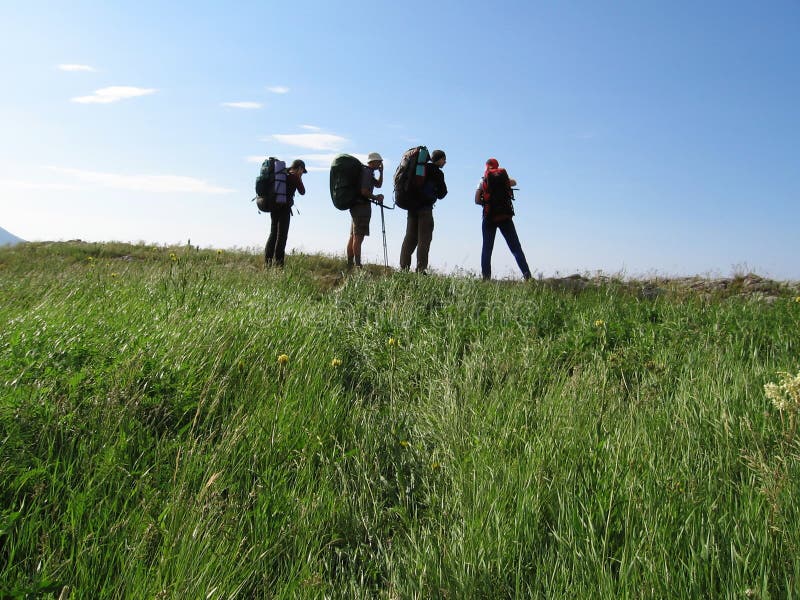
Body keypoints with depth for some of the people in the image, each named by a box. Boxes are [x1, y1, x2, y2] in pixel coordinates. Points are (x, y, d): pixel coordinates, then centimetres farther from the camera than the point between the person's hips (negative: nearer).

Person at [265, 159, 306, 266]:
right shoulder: (294, 177, -6)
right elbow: (302, 192, 0)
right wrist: (300, 179, 9)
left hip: (274, 206, 7)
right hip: (284, 208, -7)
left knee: (273, 233, 14)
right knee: (282, 235, -3)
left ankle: (267, 261, 11)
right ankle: (278, 262, -4)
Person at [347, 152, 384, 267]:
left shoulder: (368, 172, 20)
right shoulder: (367, 171, -12)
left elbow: (378, 184, 29)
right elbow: (364, 191, -21)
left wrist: (381, 172, 17)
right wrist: (375, 197, -7)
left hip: (356, 206, 11)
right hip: (362, 205, -11)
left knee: (353, 235, 9)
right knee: (359, 236, -13)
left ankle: (350, 264, 11)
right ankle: (357, 265, -16)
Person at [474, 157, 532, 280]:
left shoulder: (483, 180, 3)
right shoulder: (504, 176, 8)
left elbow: (477, 200, -2)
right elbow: (514, 182, 29)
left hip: (489, 217, -1)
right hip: (505, 216, 1)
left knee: (487, 249, 5)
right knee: (516, 247, 1)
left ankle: (486, 277, -5)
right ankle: (527, 275, -8)